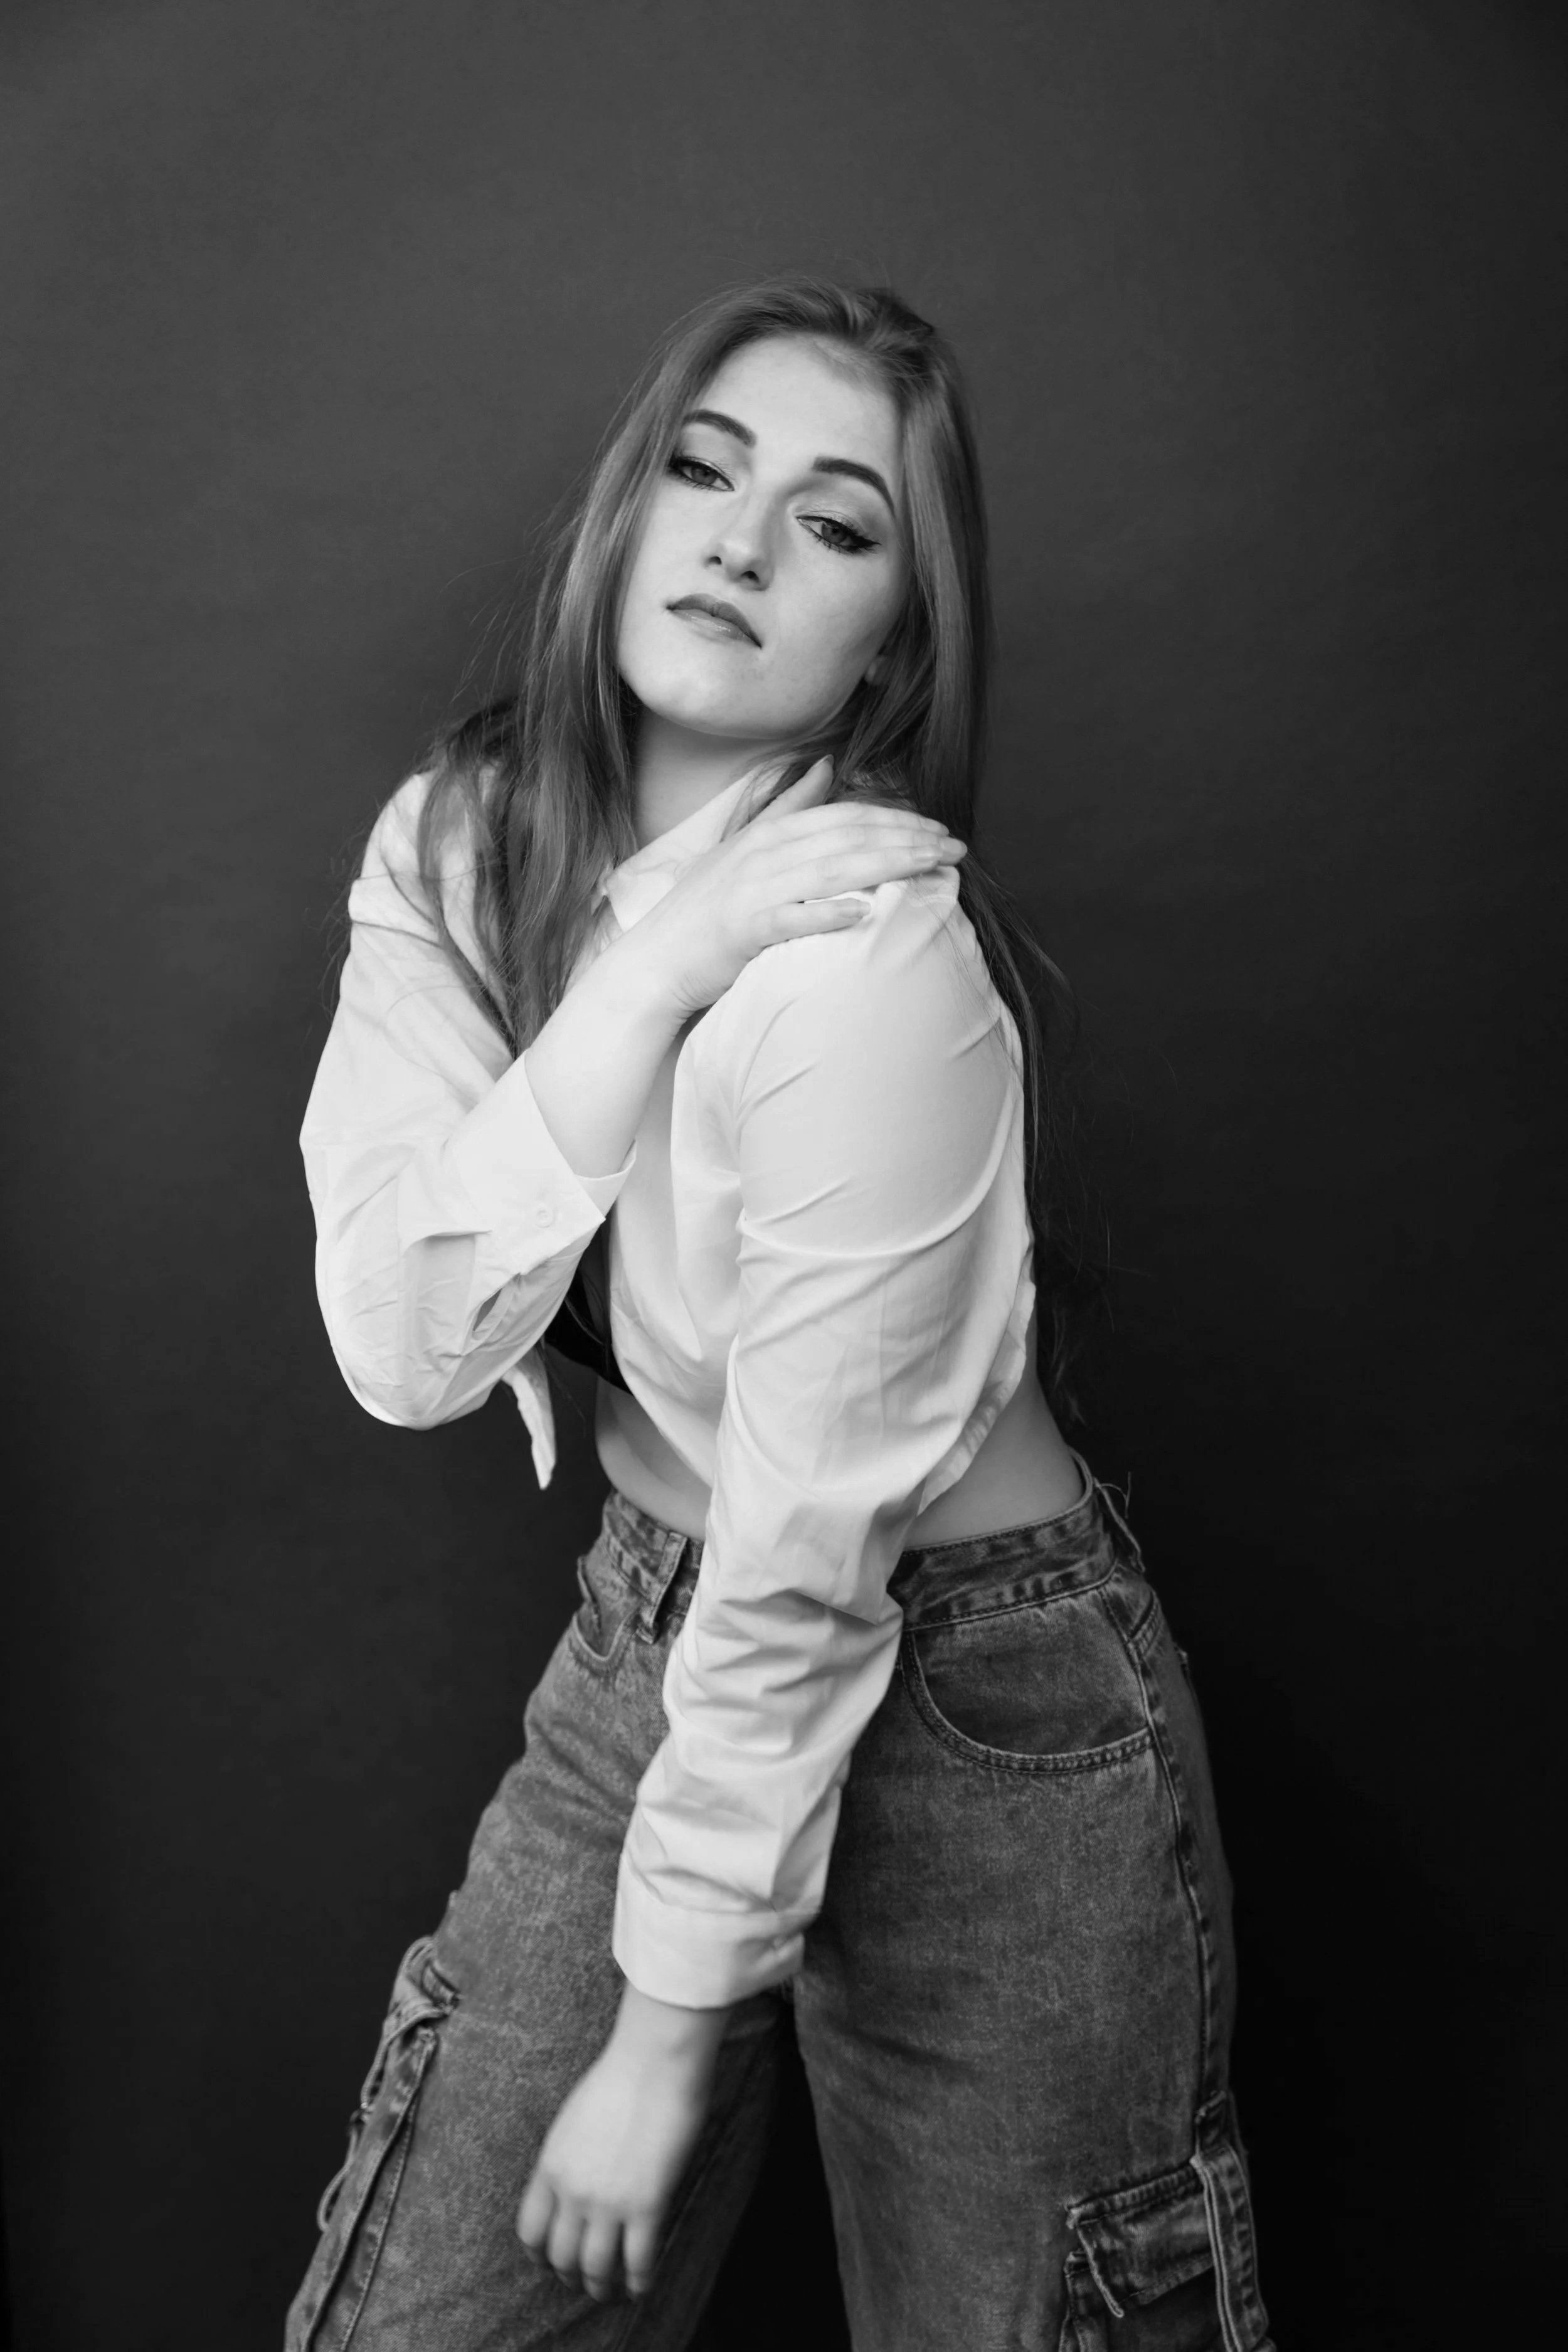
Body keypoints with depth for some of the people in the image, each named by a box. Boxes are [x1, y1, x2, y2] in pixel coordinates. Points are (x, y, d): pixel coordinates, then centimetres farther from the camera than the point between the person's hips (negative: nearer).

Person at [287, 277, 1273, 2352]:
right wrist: (639, 979, -25)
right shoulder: (450, 847, -5)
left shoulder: (871, 954, -26)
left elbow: (811, 1553, -21)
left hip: (967, 1706, -5)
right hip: (651, 1644, 6)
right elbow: (398, 1348, -13)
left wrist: (669, 2040, -11)